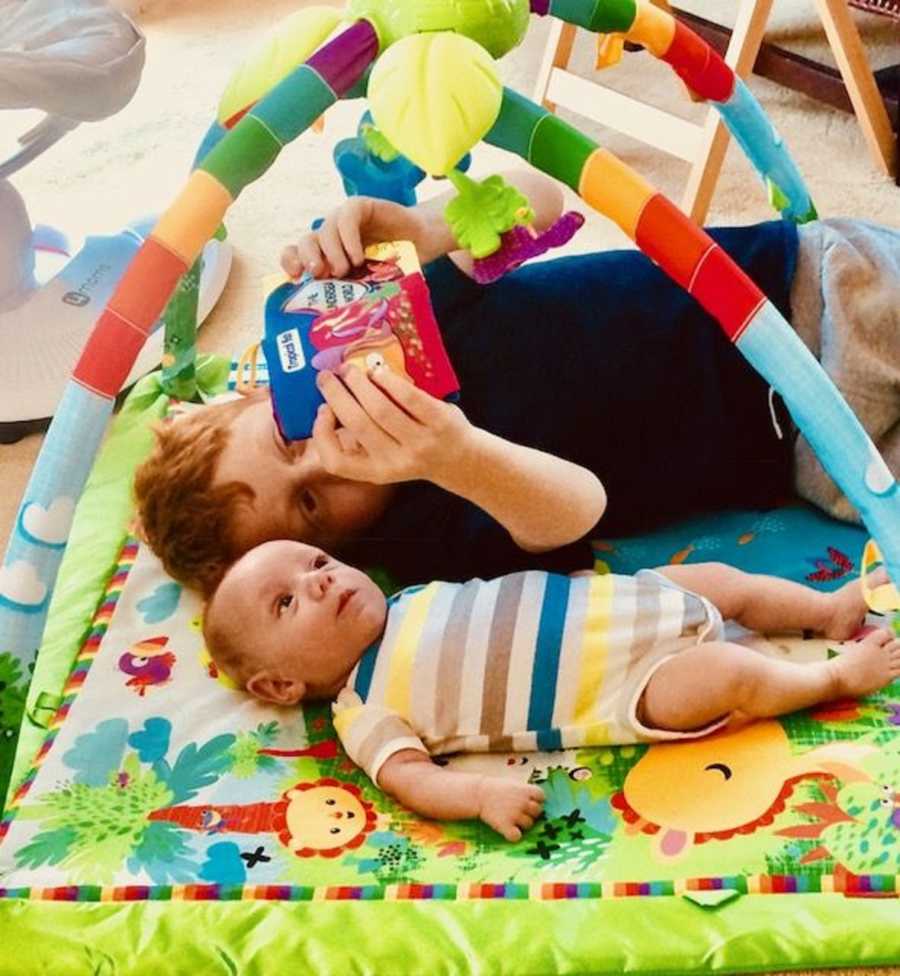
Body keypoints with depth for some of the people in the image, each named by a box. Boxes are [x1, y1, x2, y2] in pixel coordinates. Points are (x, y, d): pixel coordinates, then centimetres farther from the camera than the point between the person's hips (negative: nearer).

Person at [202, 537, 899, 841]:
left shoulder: (409, 601, 13)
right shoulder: (365, 711, -9)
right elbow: (409, 777, -20)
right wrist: (484, 793, -37)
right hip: (630, 689, -7)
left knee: (722, 579, 9)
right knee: (725, 675, -21)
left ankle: (834, 608, 30)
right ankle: (835, 676, 6)